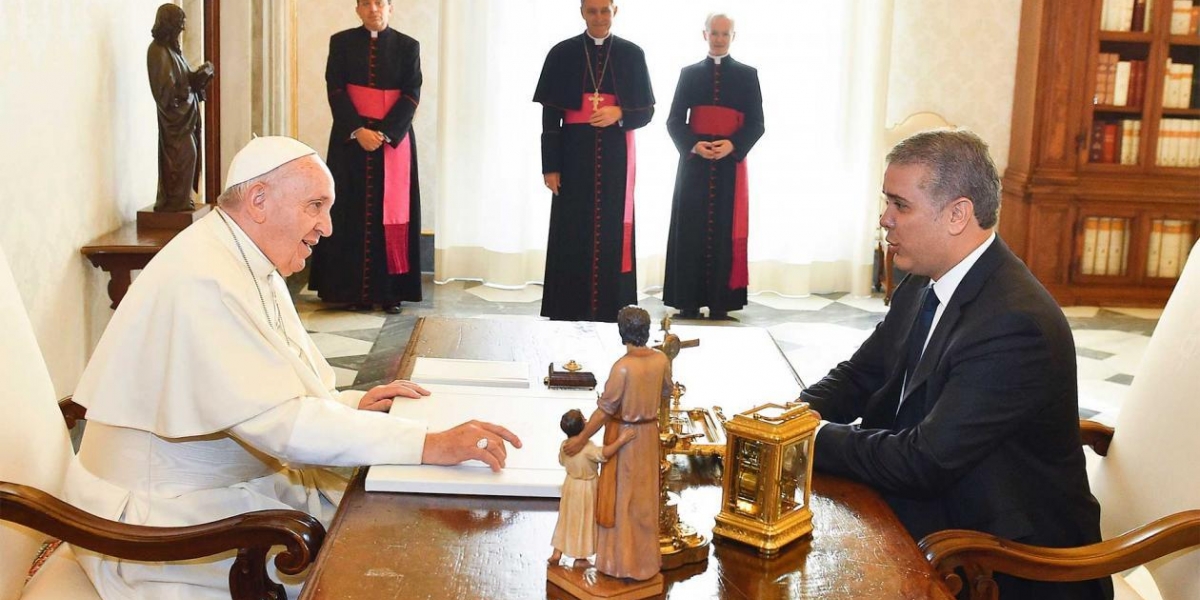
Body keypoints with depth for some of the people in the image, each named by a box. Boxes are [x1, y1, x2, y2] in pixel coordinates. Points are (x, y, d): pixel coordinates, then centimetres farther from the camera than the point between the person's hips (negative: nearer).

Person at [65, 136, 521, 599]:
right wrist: (430, 445, -34)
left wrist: (351, 405, -5)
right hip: (170, 518, -9)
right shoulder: (203, 280, -24)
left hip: (243, 477, 10)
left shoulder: (254, 265, 9)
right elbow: (279, 420, -32)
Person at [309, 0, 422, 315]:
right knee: (353, 213, -1)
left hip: (394, 140, 0)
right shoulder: (341, 42, 6)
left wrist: (385, 132, -15)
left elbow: (412, 94, -3)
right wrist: (358, 130, -15)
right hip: (351, 139, 0)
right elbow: (335, 90, -2)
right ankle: (355, 290, 3)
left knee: (392, 213, -1)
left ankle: (391, 291, 3)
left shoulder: (408, 46, 5)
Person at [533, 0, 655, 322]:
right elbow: (550, 116, 1)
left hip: (615, 156, 1)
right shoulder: (562, 53, 2)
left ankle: (610, 310, 8)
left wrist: (619, 115, -14)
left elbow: (646, 111, 7)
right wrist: (550, 166, -5)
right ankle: (569, 312, 6)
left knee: (612, 232, 2)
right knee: (572, 233, 0)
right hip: (575, 154, -1)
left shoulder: (632, 54, 6)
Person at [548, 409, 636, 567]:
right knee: (584, 521, 9)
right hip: (586, 490, -6)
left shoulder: (564, 446, -9)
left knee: (567, 519, 19)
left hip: (570, 487, 6)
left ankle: (557, 553, 23)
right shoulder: (588, 448, -31)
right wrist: (621, 441, -51)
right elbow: (605, 453, -47)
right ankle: (580, 558, 19)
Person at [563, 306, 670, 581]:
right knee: (644, 496, 18)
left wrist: (581, 440, -13)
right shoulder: (661, 360, -7)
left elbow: (605, 410, -22)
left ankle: (622, 560, 16)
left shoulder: (623, 366, -25)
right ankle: (644, 557, 29)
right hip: (649, 433, 6)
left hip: (624, 435, -6)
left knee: (621, 497, 7)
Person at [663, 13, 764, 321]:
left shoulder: (747, 75, 8)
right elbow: (674, 121, 5)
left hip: (730, 164, -1)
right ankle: (688, 303, 1)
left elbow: (757, 124, 3)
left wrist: (732, 145, -15)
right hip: (694, 163, 1)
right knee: (690, 232, -2)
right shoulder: (689, 73, 10)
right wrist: (693, 145, -13)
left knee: (725, 232, -2)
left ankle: (720, 304, 1)